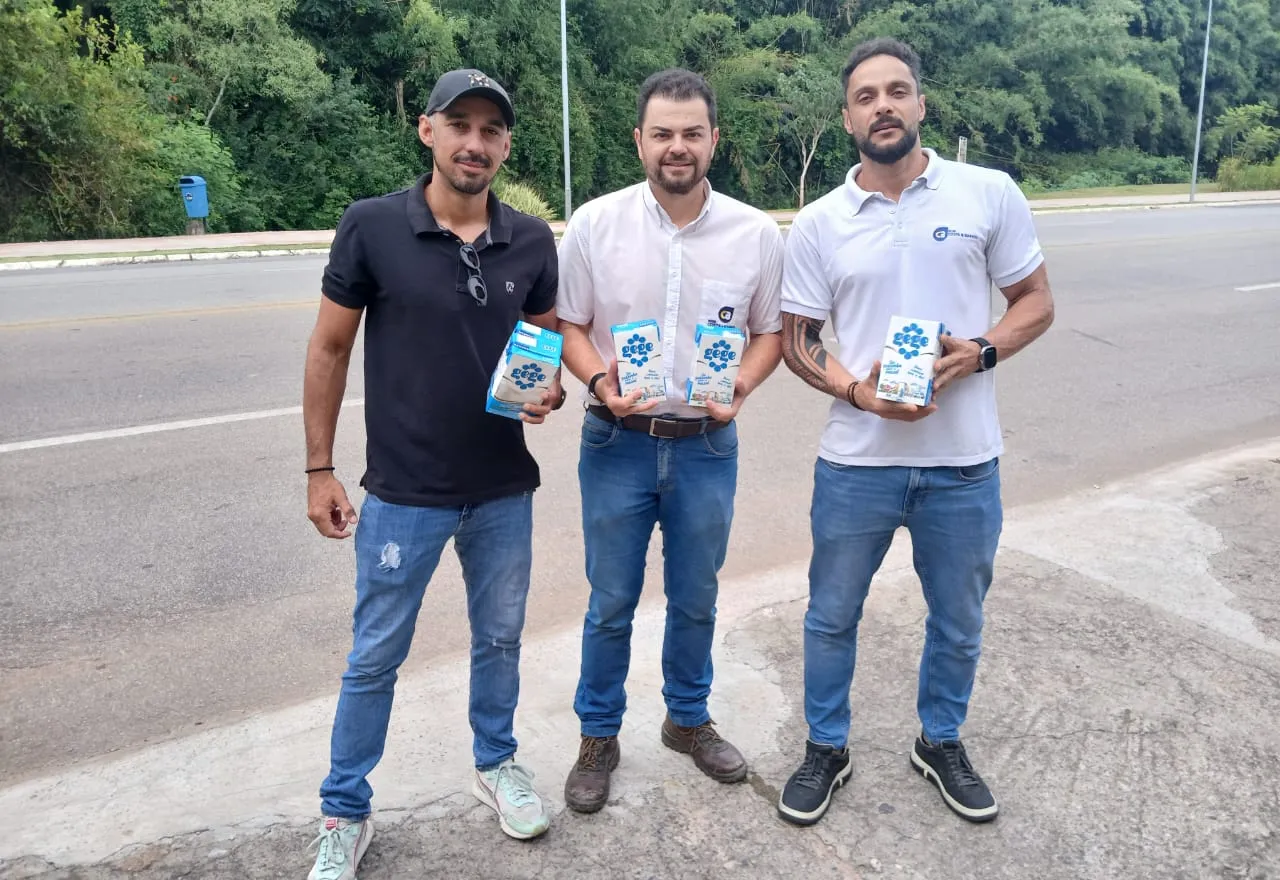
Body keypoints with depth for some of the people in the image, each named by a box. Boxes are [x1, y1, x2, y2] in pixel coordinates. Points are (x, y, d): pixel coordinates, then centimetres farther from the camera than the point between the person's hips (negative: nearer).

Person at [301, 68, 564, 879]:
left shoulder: (532, 240, -2)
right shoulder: (371, 227, -10)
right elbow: (330, 350, -3)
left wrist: (551, 390, -12)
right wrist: (320, 468, -4)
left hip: (505, 490, 3)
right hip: (404, 493, -3)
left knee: (500, 639, 19)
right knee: (375, 658, 10)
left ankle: (496, 763, 44)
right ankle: (345, 813, 30)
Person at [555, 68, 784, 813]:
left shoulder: (757, 234, -4)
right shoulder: (595, 224, -7)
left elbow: (771, 332, 5)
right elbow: (568, 327, 0)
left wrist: (741, 388, -14)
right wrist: (602, 380, -19)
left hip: (708, 444, 1)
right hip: (617, 443, -1)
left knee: (696, 600, 17)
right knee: (611, 603, 10)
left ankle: (689, 719, 41)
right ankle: (599, 737, 32)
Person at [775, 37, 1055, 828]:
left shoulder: (989, 194, -2)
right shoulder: (818, 224, -1)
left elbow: (1037, 302, 4)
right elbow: (797, 339, 3)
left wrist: (980, 351, -16)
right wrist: (855, 389, -16)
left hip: (964, 462, 0)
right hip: (857, 461, 0)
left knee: (959, 621, 17)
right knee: (832, 615, 13)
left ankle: (942, 743, 42)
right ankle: (826, 748, 35)